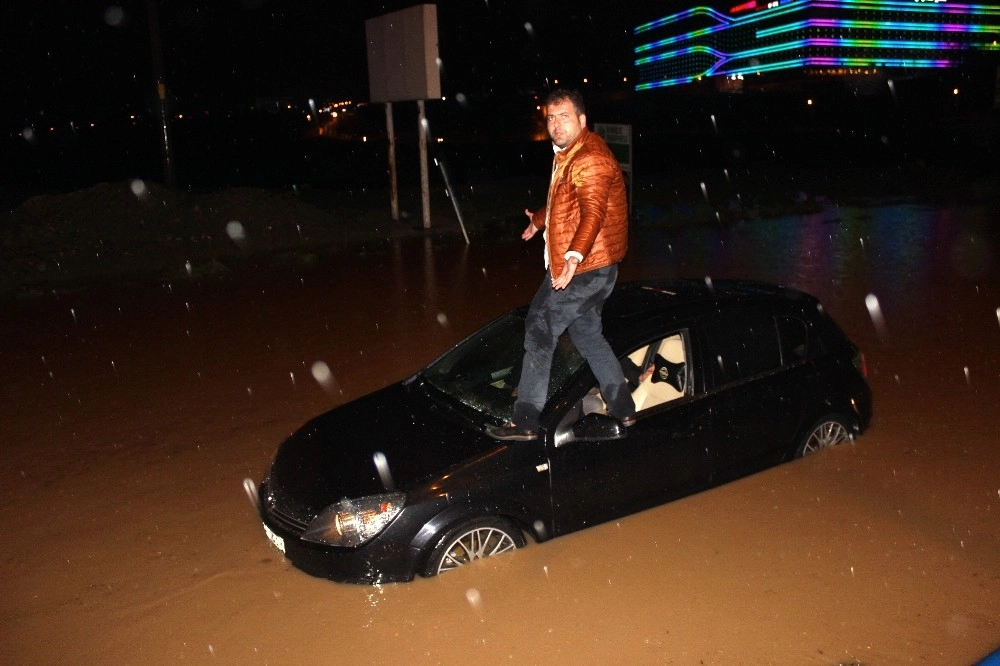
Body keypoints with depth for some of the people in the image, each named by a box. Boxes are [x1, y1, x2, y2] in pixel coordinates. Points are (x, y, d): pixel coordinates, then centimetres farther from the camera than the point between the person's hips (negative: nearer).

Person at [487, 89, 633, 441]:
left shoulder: (589, 160, -18)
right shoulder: (568, 154, 14)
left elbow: (593, 211, -33)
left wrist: (575, 255, -47)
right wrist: (538, 220, 47)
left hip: (583, 268, -11)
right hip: (593, 267, 11)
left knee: (540, 333, -5)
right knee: (586, 333, 18)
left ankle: (524, 421, 1)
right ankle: (623, 408, 27)